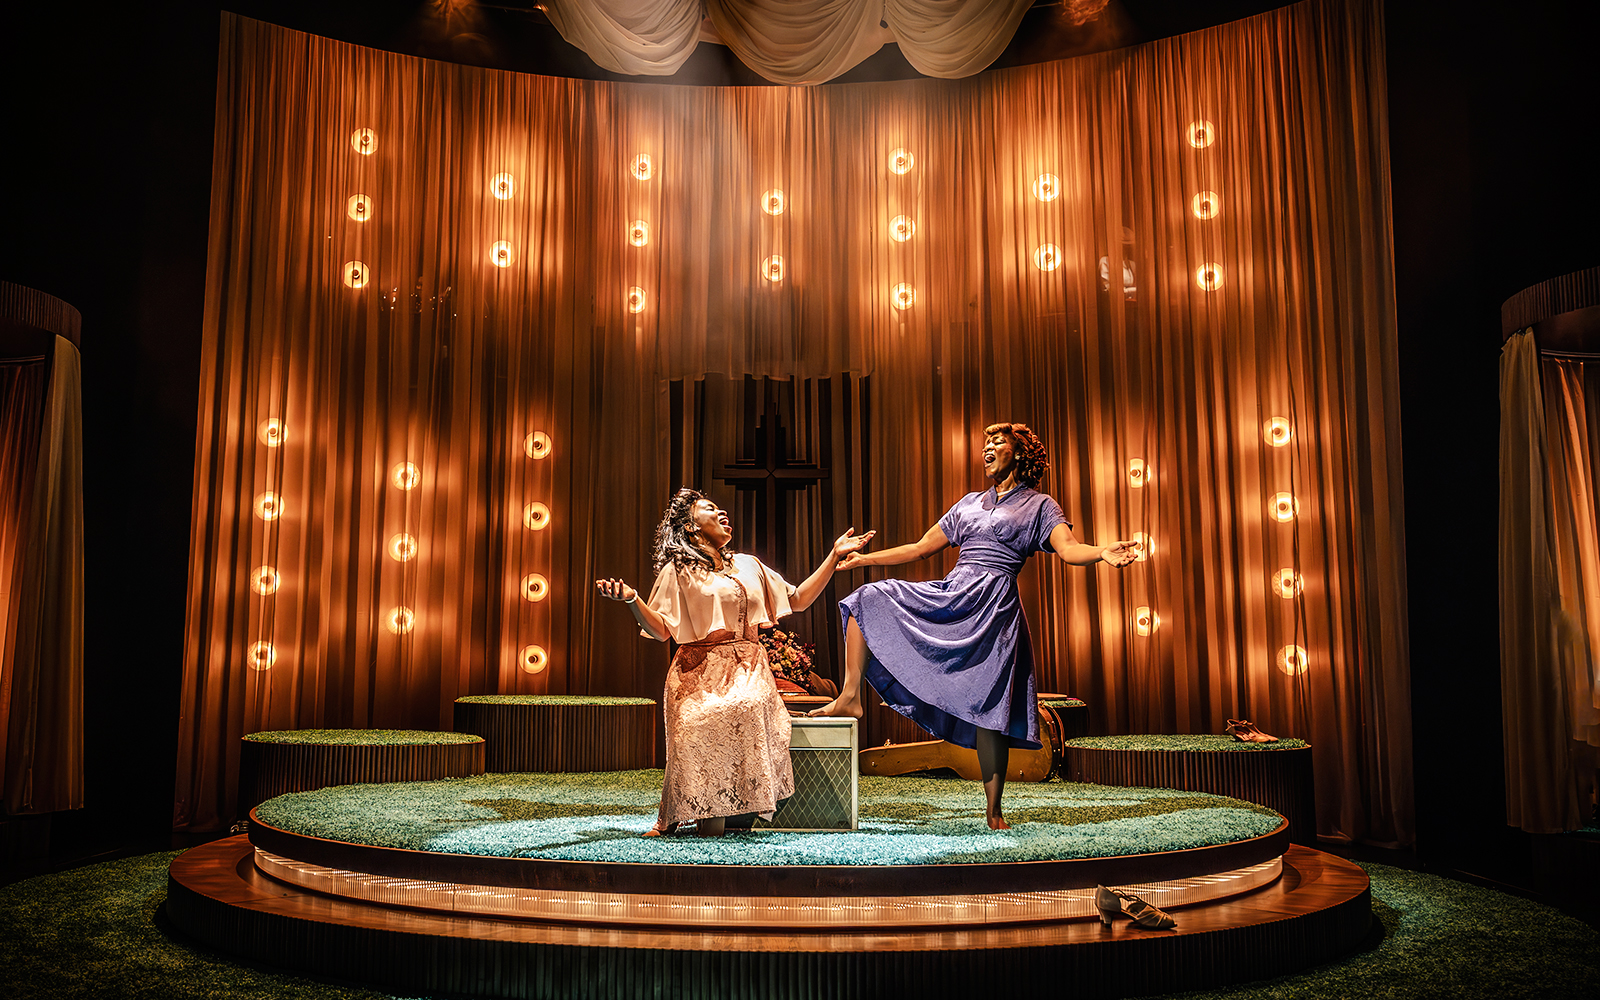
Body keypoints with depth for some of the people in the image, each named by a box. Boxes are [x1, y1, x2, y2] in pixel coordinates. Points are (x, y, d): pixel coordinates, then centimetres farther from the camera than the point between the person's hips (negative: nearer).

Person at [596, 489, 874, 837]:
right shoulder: (677, 571, 8)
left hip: (750, 671, 3)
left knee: (748, 706, -32)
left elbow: (798, 600, 23)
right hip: (701, 673, -3)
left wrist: (834, 556, 22)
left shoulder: (749, 565, 23)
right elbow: (660, 630, -1)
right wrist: (631, 600, -19)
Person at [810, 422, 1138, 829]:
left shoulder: (1038, 505, 7)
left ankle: (994, 814, 1)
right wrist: (864, 558, 24)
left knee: (988, 711, -9)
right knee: (868, 599, -7)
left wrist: (1104, 552, -32)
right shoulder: (969, 503, 22)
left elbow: (1069, 548, -10)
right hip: (950, 597, 6)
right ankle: (850, 698, -9)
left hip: (993, 605, -5)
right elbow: (920, 549, 24)